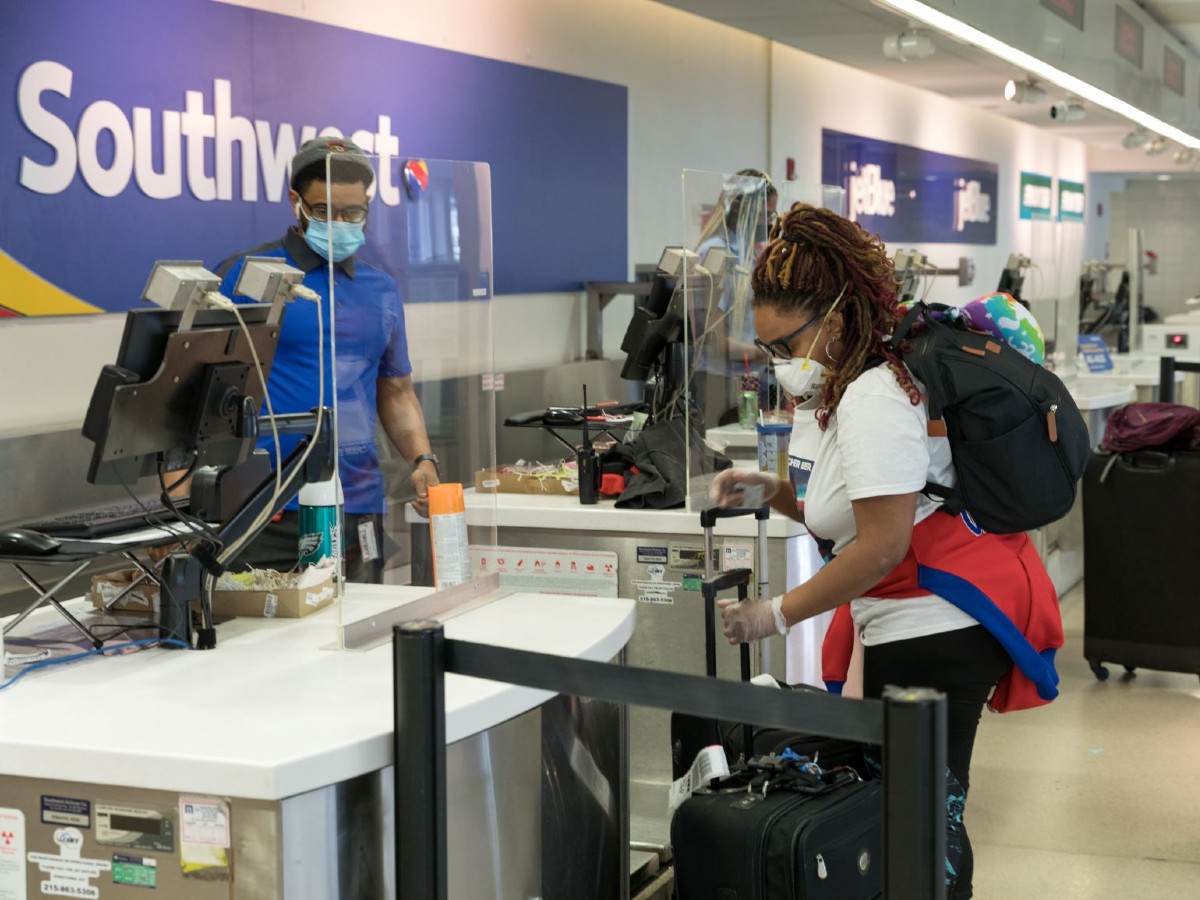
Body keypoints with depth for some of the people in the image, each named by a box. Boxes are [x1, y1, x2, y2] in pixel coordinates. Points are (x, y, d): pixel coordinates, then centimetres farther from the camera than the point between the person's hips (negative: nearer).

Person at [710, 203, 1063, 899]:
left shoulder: (872, 399, -19)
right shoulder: (831, 395, 14)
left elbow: (883, 545, -22)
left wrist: (777, 615, -17)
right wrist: (773, 489, 5)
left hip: (936, 626, -10)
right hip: (909, 625, 10)